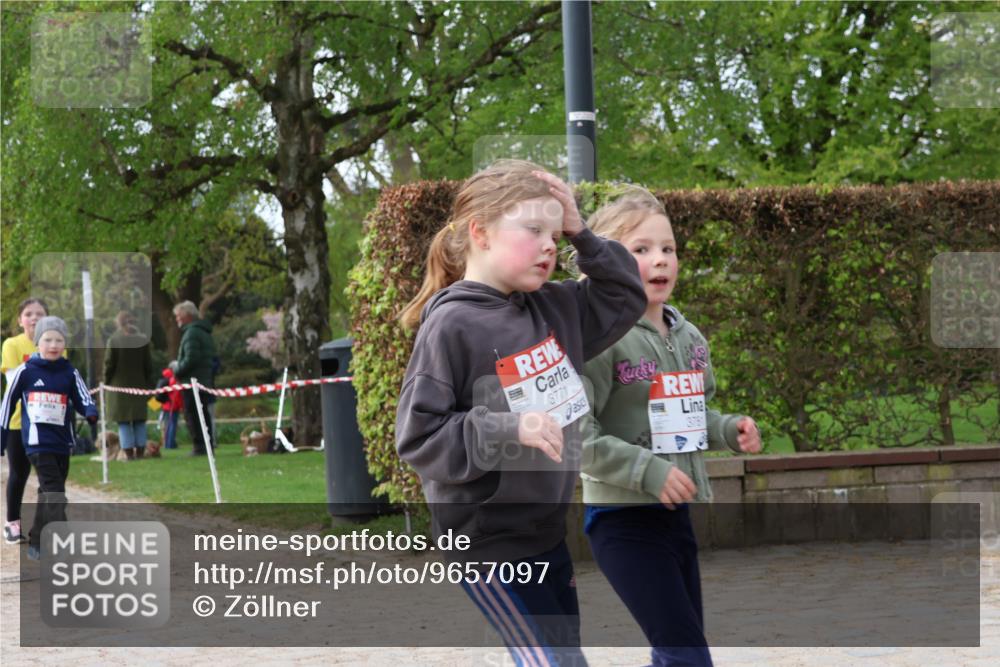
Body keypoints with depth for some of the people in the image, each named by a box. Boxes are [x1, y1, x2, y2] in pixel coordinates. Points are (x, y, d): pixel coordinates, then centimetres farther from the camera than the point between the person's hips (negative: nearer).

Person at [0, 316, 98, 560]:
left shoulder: (69, 373, 4)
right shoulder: (26, 371, -3)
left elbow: (82, 400, 1)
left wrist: (91, 413, -23)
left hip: (62, 442, 5)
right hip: (38, 442, -5)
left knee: (49, 494, 15)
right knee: (54, 495, -16)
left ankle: (36, 544, 30)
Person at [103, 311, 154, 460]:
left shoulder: (113, 341, -10)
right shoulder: (143, 340, 0)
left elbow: (109, 364, -7)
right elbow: (148, 365, 3)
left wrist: (106, 383, 3)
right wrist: (149, 384, 12)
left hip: (119, 385, -3)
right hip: (138, 385, 3)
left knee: (123, 421, 1)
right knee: (139, 420, 11)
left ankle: (129, 453, -3)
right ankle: (140, 452, 10)